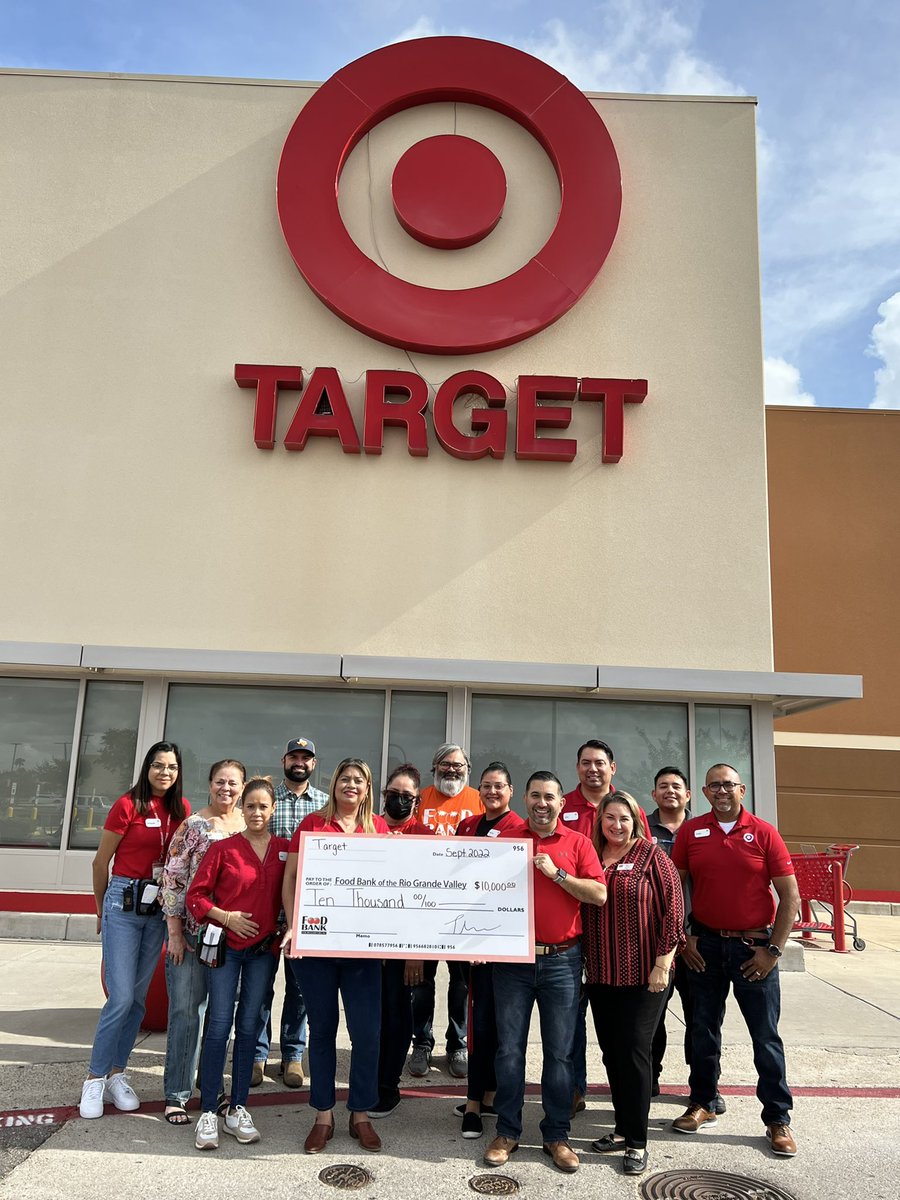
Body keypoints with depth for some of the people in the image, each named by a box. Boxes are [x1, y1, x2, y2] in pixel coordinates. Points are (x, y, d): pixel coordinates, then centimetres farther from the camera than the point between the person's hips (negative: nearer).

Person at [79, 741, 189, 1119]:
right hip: (124, 903, -4)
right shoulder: (128, 805, -9)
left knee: (139, 997, 10)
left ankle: (117, 1074, 24)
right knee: (121, 997, -6)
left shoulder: (181, 809, 3)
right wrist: (102, 909, 10)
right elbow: (101, 862, 0)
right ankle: (95, 1078, 11)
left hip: (160, 908, 4)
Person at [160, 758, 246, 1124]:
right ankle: (177, 1095, 13)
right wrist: (175, 932, -9)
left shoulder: (249, 826, 5)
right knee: (186, 1009, 1)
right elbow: (172, 878, -7)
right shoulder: (193, 825, -6)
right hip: (192, 930, -3)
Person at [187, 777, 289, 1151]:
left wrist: (285, 931, -3)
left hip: (264, 949, 2)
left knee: (249, 1026, 9)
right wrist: (227, 917, -12)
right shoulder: (223, 848, -4)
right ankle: (208, 1113, 9)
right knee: (220, 1025, -2)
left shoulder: (284, 850, 3)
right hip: (226, 946, -2)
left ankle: (237, 1110, 20)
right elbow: (196, 896, -2)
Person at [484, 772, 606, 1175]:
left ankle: (556, 1135, 20)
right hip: (512, 958, 1)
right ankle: (507, 1132, 20)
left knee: (559, 1051, 7)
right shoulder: (505, 840, 4)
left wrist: (557, 873, -15)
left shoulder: (578, 843, 2)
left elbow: (599, 894, -7)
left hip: (562, 960, -1)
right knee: (509, 1047, 6)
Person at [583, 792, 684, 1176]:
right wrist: (585, 962, 9)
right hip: (600, 974, 5)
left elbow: (673, 907, -8)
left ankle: (637, 1142, 12)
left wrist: (663, 961, -13)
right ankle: (622, 1128, 27)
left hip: (643, 973, -4)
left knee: (634, 1051, -2)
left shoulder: (651, 855, -5)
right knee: (611, 1051, 12)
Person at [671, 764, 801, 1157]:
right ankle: (702, 1105, 27)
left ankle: (778, 1118, 18)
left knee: (766, 1036, 5)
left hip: (754, 945, -2)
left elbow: (789, 895, -4)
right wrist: (684, 937, 0)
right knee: (704, 1029, 12)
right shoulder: (690, 831, -1)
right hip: (705, 945, 2)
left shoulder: (764, 833, -5)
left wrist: (773, 949, -7)